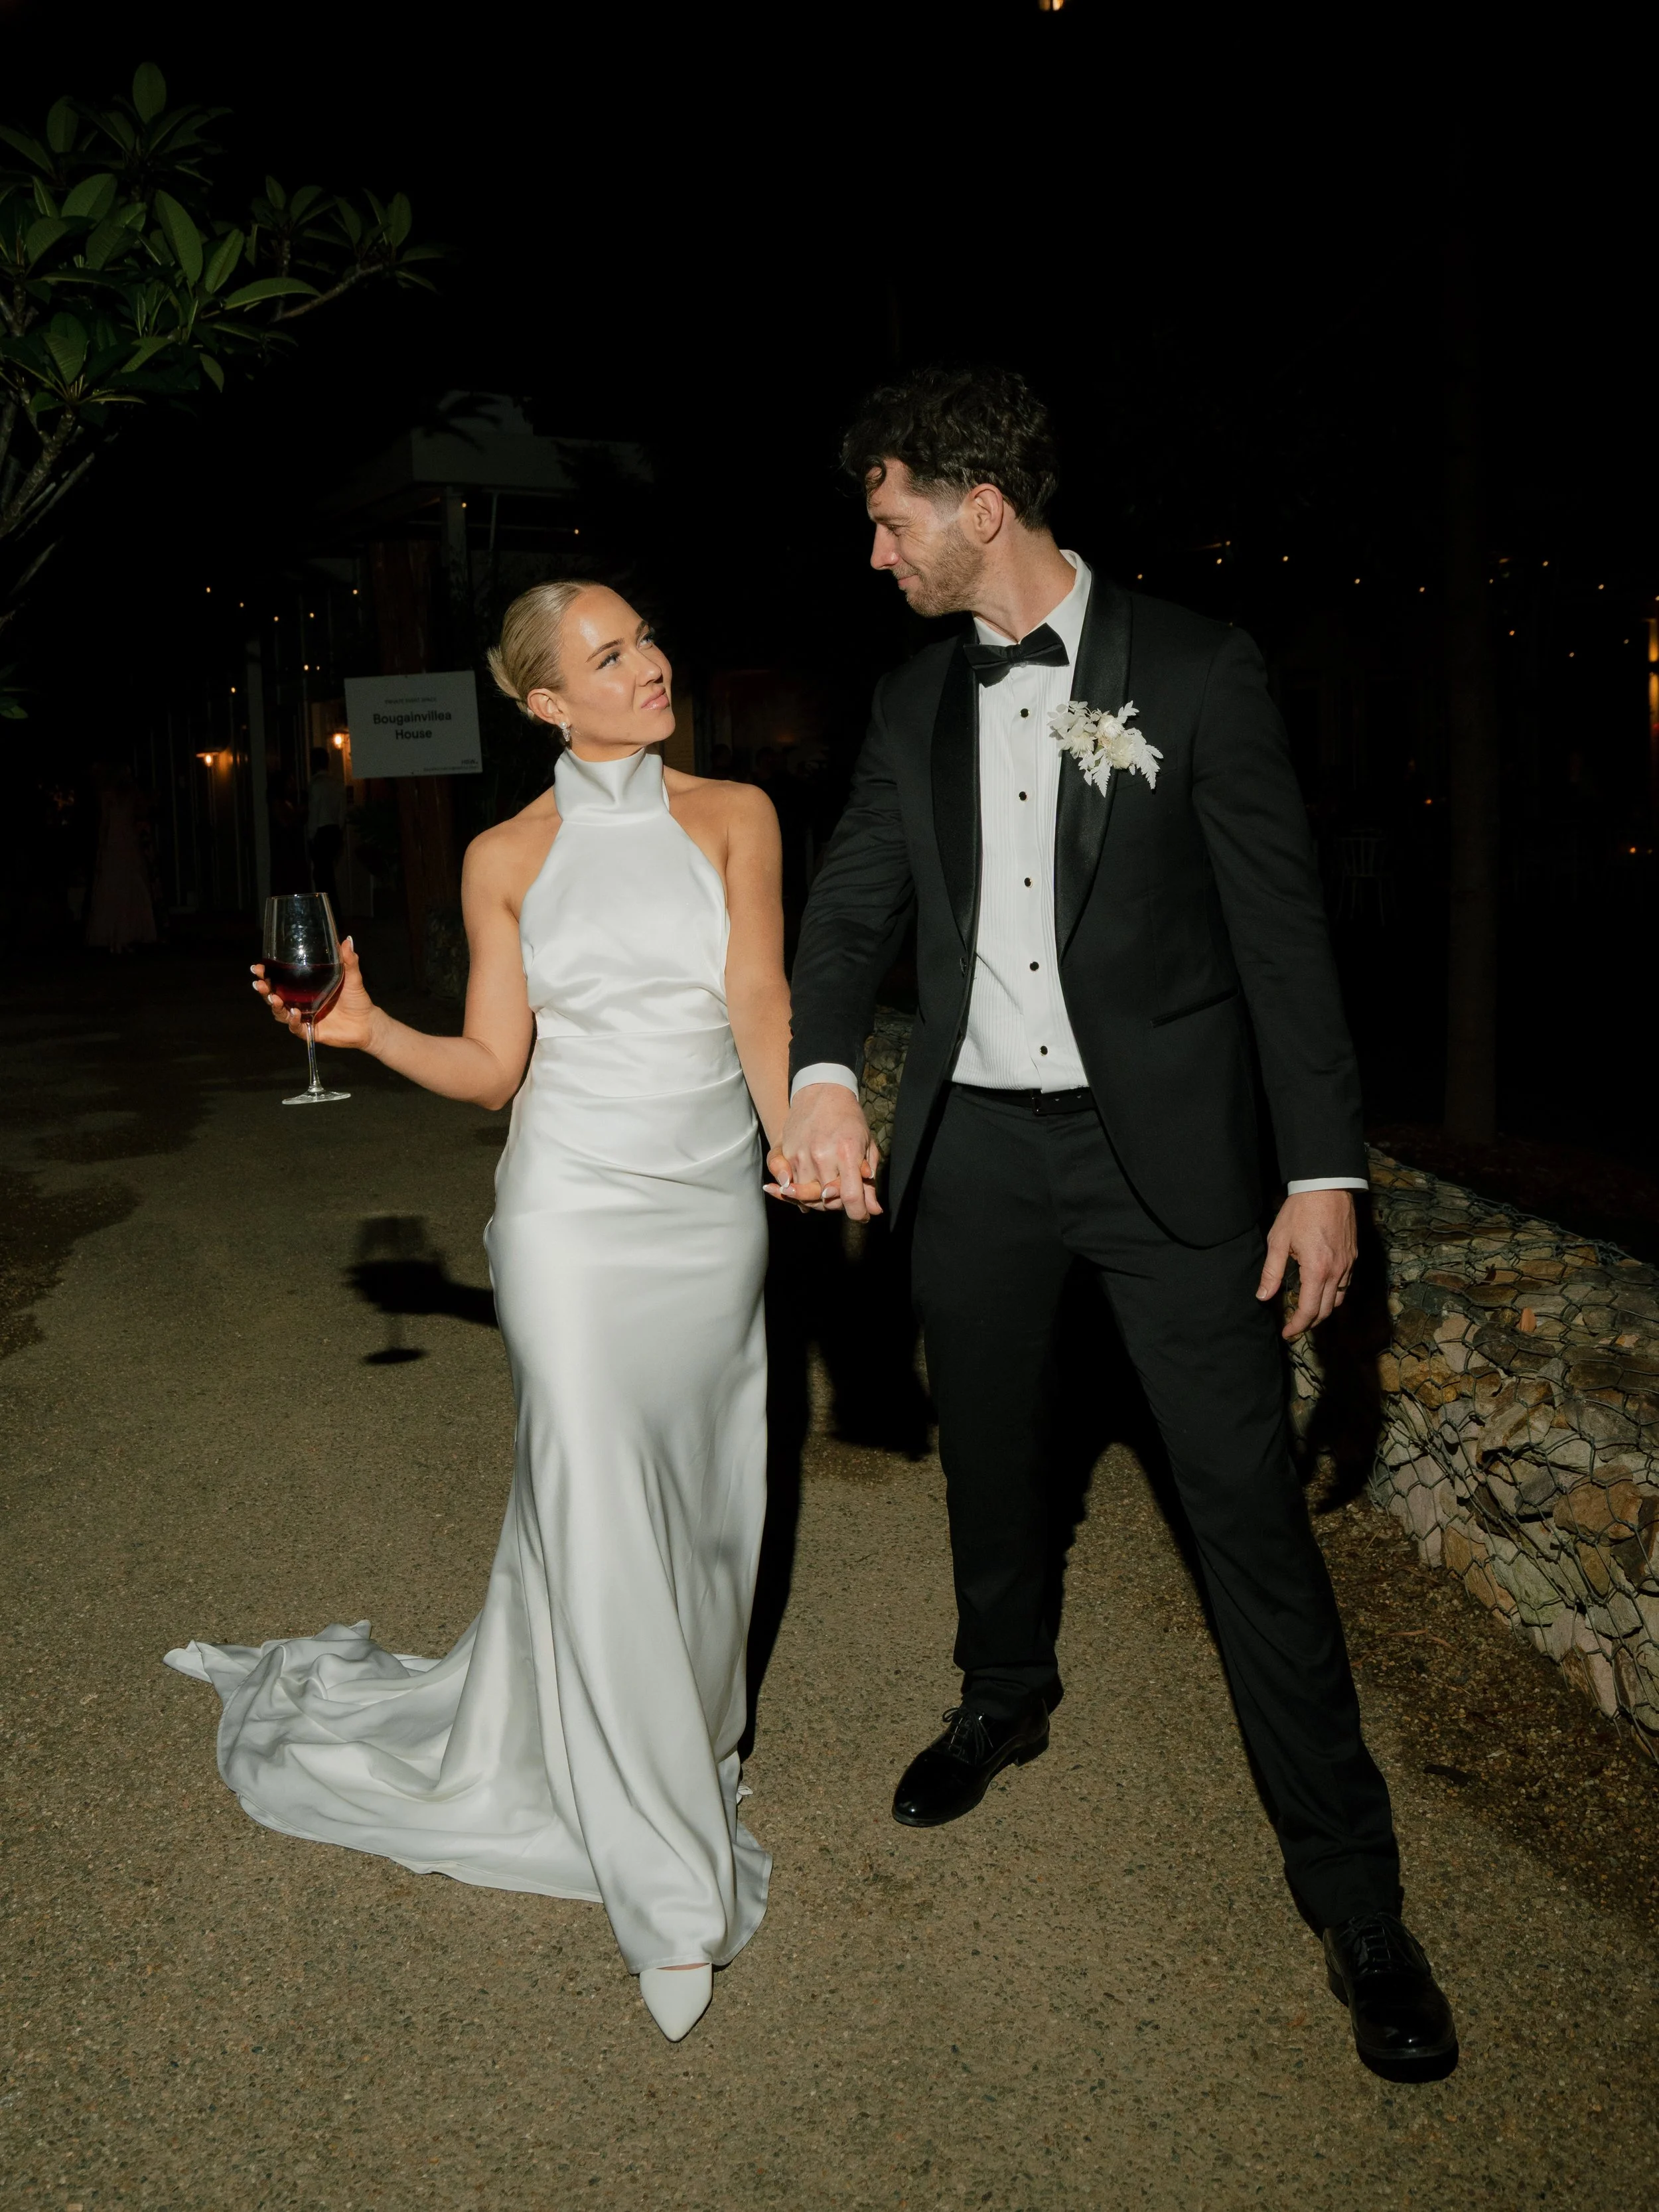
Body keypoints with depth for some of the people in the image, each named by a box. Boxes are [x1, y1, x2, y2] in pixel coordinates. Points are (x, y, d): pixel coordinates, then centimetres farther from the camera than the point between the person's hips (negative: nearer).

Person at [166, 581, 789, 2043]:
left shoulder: (733, 817, 3)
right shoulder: (508, 858, 3)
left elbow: (761, 1006, -9)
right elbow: (493, 1068, 4)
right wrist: (369, 1029, -13)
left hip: (715, 1207, 2)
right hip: (574, 1209, -1)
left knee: (705, 1503, 12)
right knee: (599, 1518, -3)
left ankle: (680, 1739, 41)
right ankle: (672, 1885, 11)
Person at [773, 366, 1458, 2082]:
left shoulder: (1195, 671, -6)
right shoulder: (915, 703, 7)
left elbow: (1280, 926, -7)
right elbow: (854, 906, 3)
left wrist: (1323, 1170, -10)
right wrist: (821, 1074, -18)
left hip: (1162, 1141, -4)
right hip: (974, 1145, 4)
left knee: (1248, 1501, -2)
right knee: (986, 1456, 18)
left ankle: (1349, 1888, 13)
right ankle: (1006, 1697, 46)